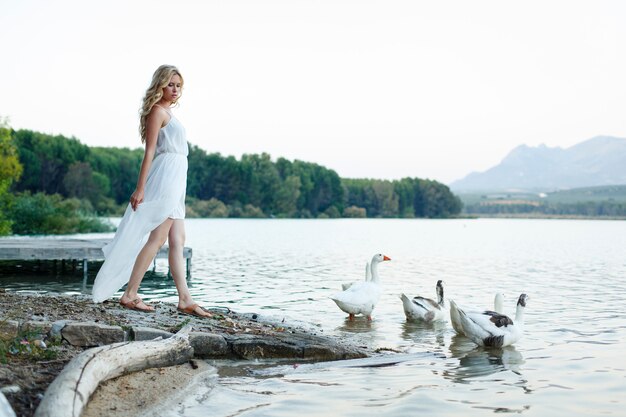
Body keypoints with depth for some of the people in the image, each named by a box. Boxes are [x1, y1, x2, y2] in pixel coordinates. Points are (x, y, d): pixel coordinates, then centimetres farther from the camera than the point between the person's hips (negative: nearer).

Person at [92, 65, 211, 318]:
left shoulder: (167, 113, 22)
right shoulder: (158, 110, -5)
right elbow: (150, 151, -12)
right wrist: (140, 188, -17)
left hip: (175, 180, 10)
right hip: (165, 175, -10)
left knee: (177, 241, 4)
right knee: (157, 238, -10)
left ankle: (185, 299, 3)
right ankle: (130, 295, -5)